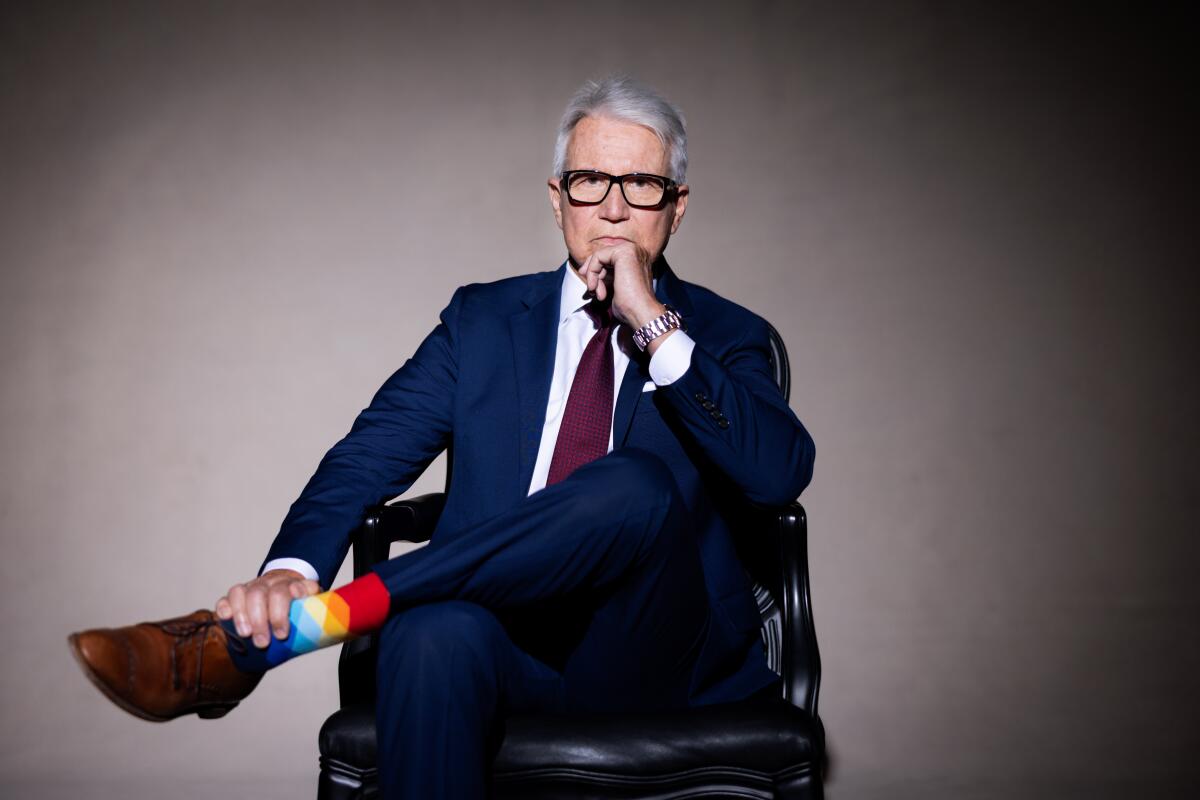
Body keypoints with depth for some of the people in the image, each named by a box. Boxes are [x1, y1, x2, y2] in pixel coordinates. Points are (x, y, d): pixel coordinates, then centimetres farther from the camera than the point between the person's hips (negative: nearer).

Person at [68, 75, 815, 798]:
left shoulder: (723, 335, 10)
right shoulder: (485, 318, 13)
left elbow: (782, 470, -9)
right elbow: (369, 454, 1)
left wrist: (655, 324, -14)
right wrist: (291, 568, -19)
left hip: (646, 655, 1)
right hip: (511, 639, 0)